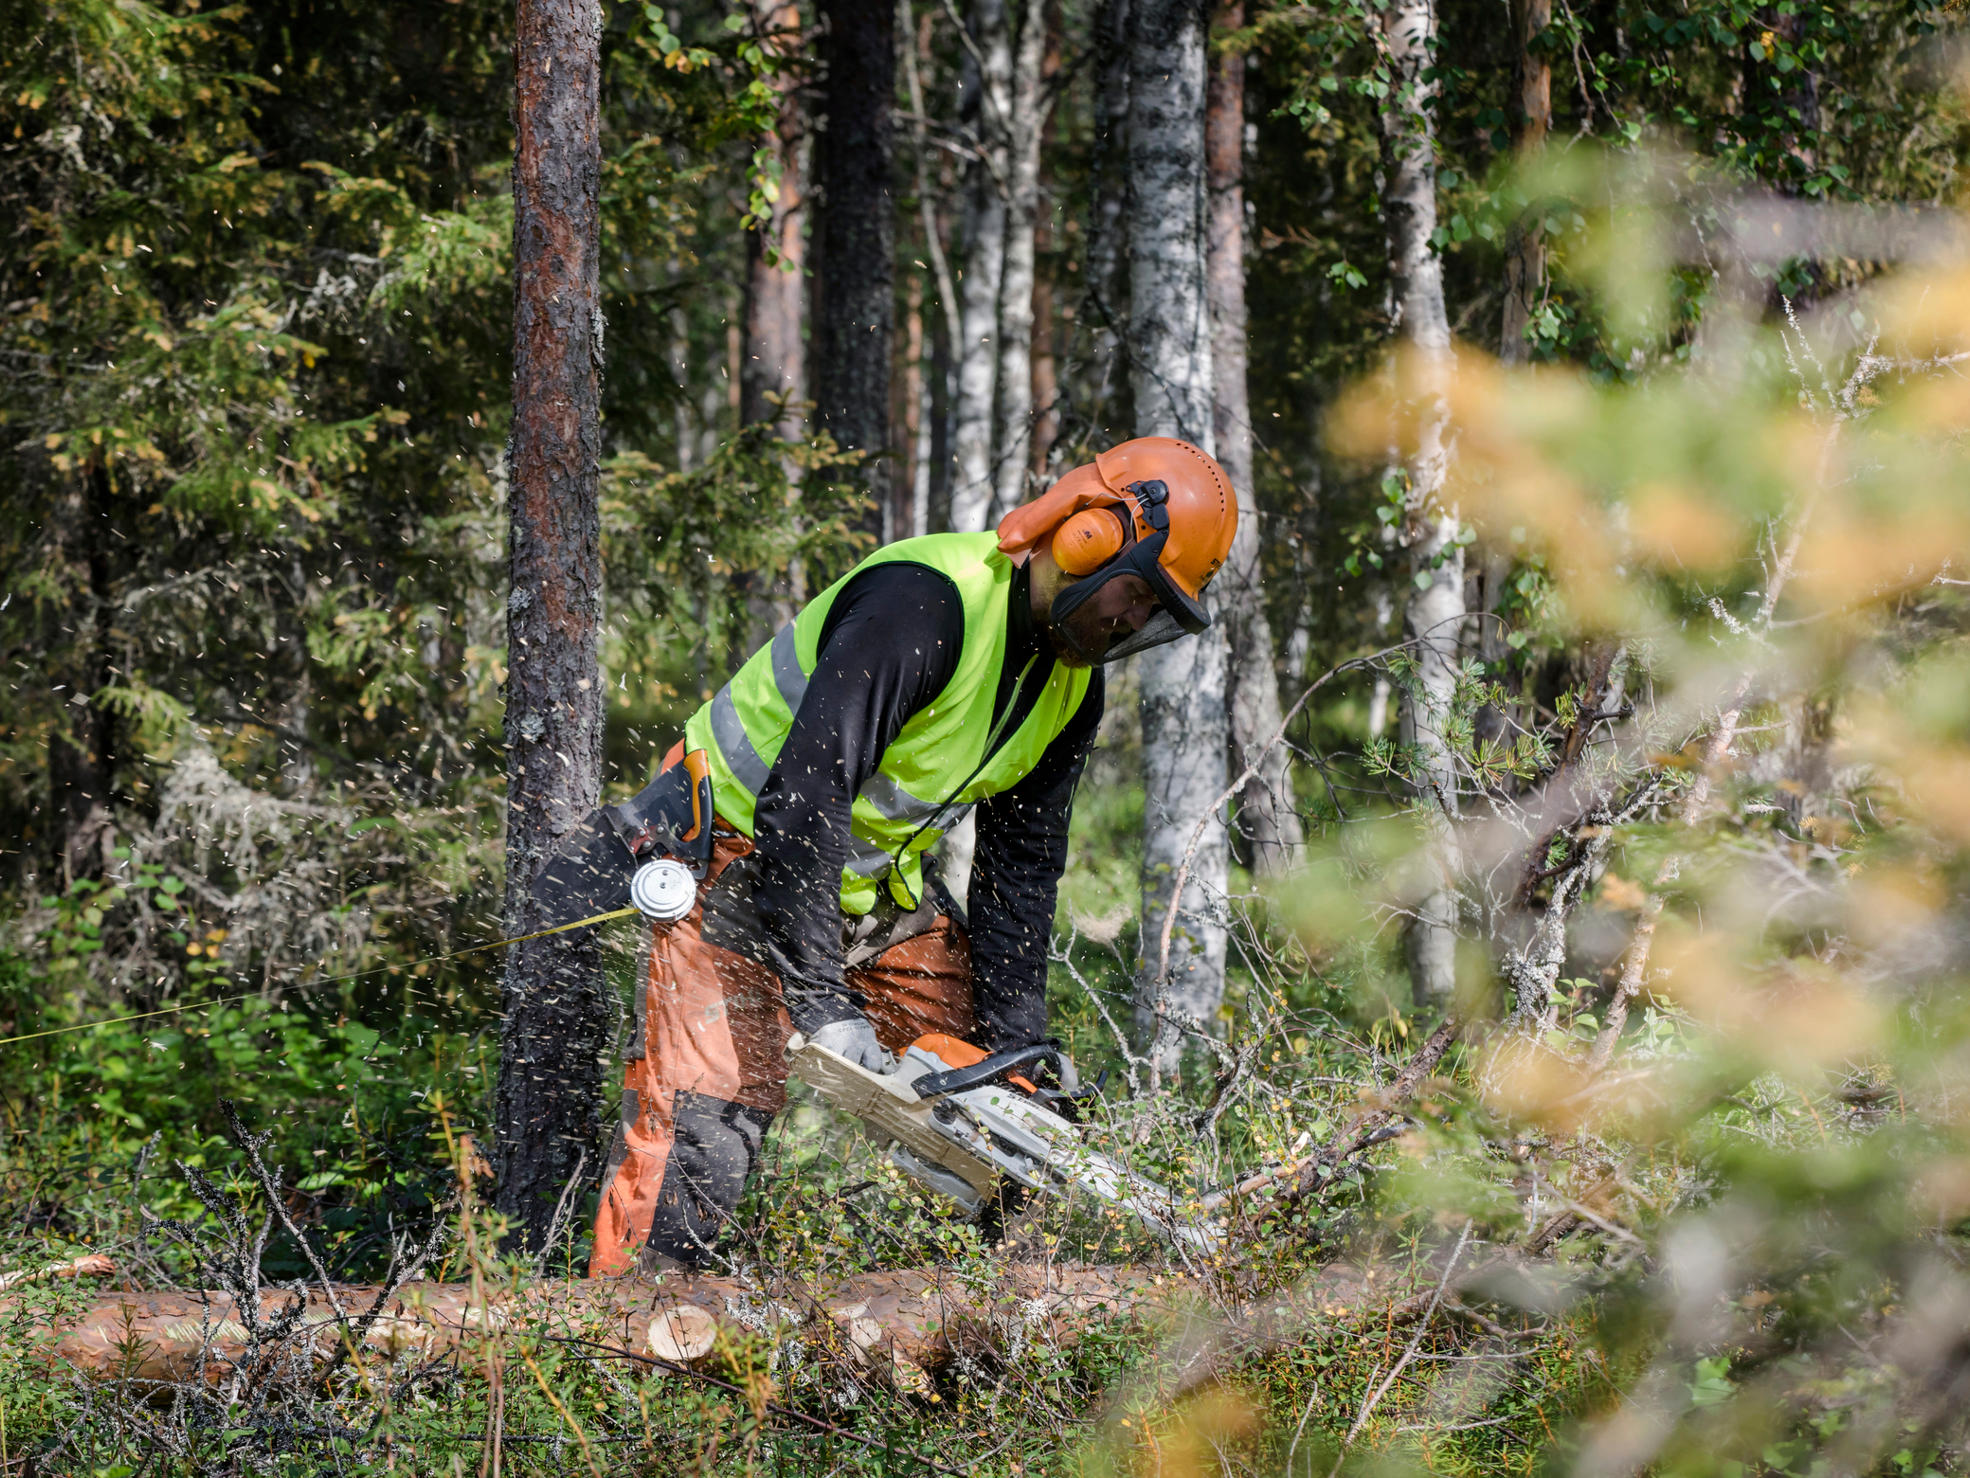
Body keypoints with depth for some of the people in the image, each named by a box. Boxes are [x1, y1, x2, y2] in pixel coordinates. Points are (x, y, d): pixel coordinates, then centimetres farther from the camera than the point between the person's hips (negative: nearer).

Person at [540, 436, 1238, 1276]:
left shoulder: (1072, 688, 0)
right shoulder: (924, 605, -30)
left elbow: (1021, 868, 7)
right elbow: (804, 796, -34)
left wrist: (1011, 1042, -1)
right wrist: (823, 1002, -35)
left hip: (879, 884, 9)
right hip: (748, 863, -9)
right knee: (700, 1124, -19)